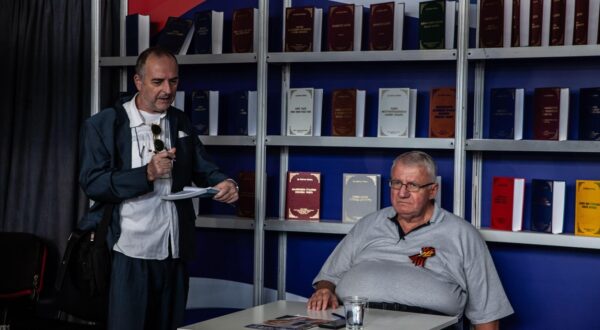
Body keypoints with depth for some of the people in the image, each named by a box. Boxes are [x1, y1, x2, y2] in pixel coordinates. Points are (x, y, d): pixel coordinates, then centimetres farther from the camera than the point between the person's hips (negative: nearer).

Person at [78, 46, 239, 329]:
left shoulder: (181, 123, 12)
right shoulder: (103, 124, -5)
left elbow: (202, 169, 12)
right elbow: (92, 183, -13)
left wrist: (224, 184, -12)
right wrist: (148, 173, -24)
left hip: (175, 253, 5)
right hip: (128, 255, -5)